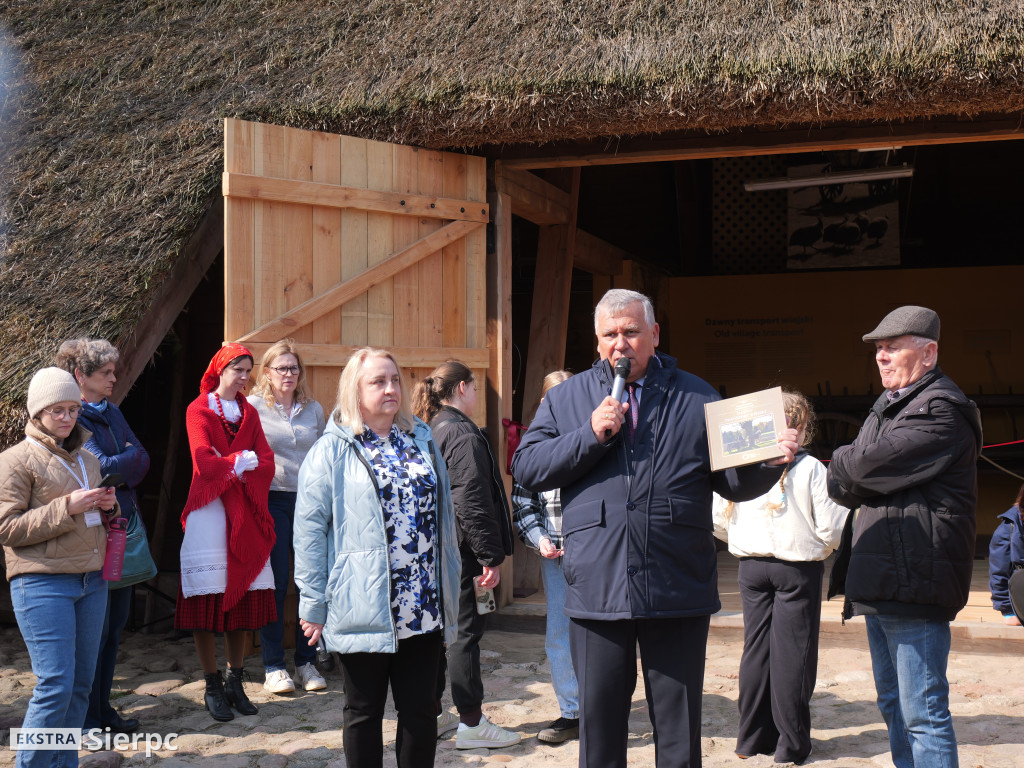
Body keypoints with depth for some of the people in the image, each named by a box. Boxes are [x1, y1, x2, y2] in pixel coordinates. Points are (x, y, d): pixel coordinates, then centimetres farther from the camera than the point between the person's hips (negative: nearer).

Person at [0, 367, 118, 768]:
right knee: (56, 685, -9)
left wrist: (107, 507, 6)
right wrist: (66, 508, -18)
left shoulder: (87, 459, 17)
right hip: (42, 584, -6)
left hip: (92, 582, 7)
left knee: (81, 684, 7)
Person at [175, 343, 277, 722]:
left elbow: (266, 463, 4)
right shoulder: (198, 410, 2)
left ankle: (235, 681, 12)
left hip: (245, 513, 5)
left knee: (243, 596, 2)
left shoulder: (249, 413, 16)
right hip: (209, 509, -4)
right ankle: (213, 686, 4)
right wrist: (242, 460, -6)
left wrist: (230, 468, -11)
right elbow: (204, 462, -12)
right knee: (208, 599, -4)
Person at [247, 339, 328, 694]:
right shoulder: (252, 407, 1)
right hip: (271, 501, -3)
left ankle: (306, 661, 14)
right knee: (275, 582, -2)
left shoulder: (314, 409, 12)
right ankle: (273, 665, 8)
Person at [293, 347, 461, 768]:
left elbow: (443, 515, 16)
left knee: (420, 710, 10)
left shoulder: (422, 439, 12)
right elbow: (309, 529, -7)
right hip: (363, 610, -4)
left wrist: (449, 588, 13)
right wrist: (313, 605, -10)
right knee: (364, 713, 9)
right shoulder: (332, 450, -3)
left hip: (423, 608, 4)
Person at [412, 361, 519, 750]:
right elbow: (472, 501, -21)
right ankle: (471, 723, 4)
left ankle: (433, 715, 23)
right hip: (462, 549, -10)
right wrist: (490, 557, -19)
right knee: (466, 632, -3)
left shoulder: (432, 431, 13)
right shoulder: (463, 433, -16)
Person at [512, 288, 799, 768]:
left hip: (679, 591, 0)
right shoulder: (565, 398, 10)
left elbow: (733, 481, 6)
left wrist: (771, 460, -15)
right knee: (599, 723, 11)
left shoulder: (697, 398, 8)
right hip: (597, 590, 1)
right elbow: (525, 468, 1)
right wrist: (591, 435, -10)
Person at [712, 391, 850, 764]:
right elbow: (832, 529, -10)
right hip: (798, 568, -4)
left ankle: (752, 737, 18)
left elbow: (718, 521, 5)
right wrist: (821, 546, 12)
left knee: (756, 648, 12)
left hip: (751, 566, 4)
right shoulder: (810, 469, -12)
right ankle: (791, 743, 9)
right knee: (792, 652, 3)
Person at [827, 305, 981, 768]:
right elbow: (846, 485, 14)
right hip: (882, 582, 10)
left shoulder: (941, 411, -13)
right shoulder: (887, 408, 18)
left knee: (923, 712, -6)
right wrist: (851, 480, -9)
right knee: (894, 707, 18)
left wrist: (842, 466, -1)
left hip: (914, 582, -10)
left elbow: (869, 466, -22)